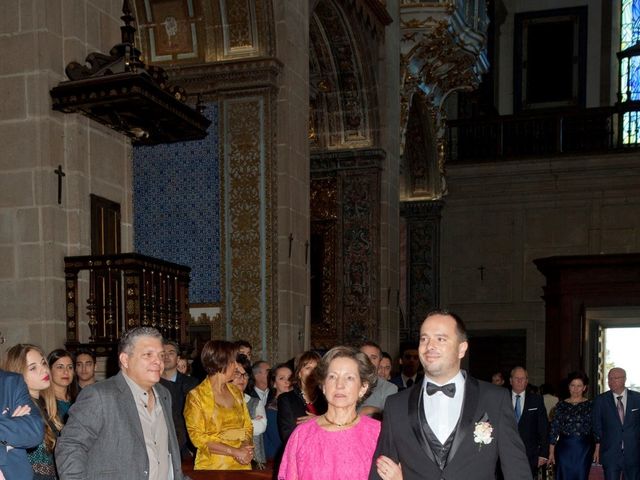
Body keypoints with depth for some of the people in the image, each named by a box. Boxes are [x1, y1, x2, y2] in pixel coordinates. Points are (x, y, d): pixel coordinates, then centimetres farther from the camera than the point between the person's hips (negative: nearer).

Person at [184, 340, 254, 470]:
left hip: (241, 465, 5)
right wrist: (234, 451, -17)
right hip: (212, 466, -5)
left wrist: (246, 447, -9)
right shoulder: (196, 396, -6)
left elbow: (247, 426, 12)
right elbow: (197, 437, -11)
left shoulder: (236, 392, 10)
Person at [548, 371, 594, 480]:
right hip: (564, 448, 1)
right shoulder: (561, 405, 5)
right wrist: (551, 452, 0)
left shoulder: (590, 405, 3)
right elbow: (554, 429, 4)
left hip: (584, 449, -1)